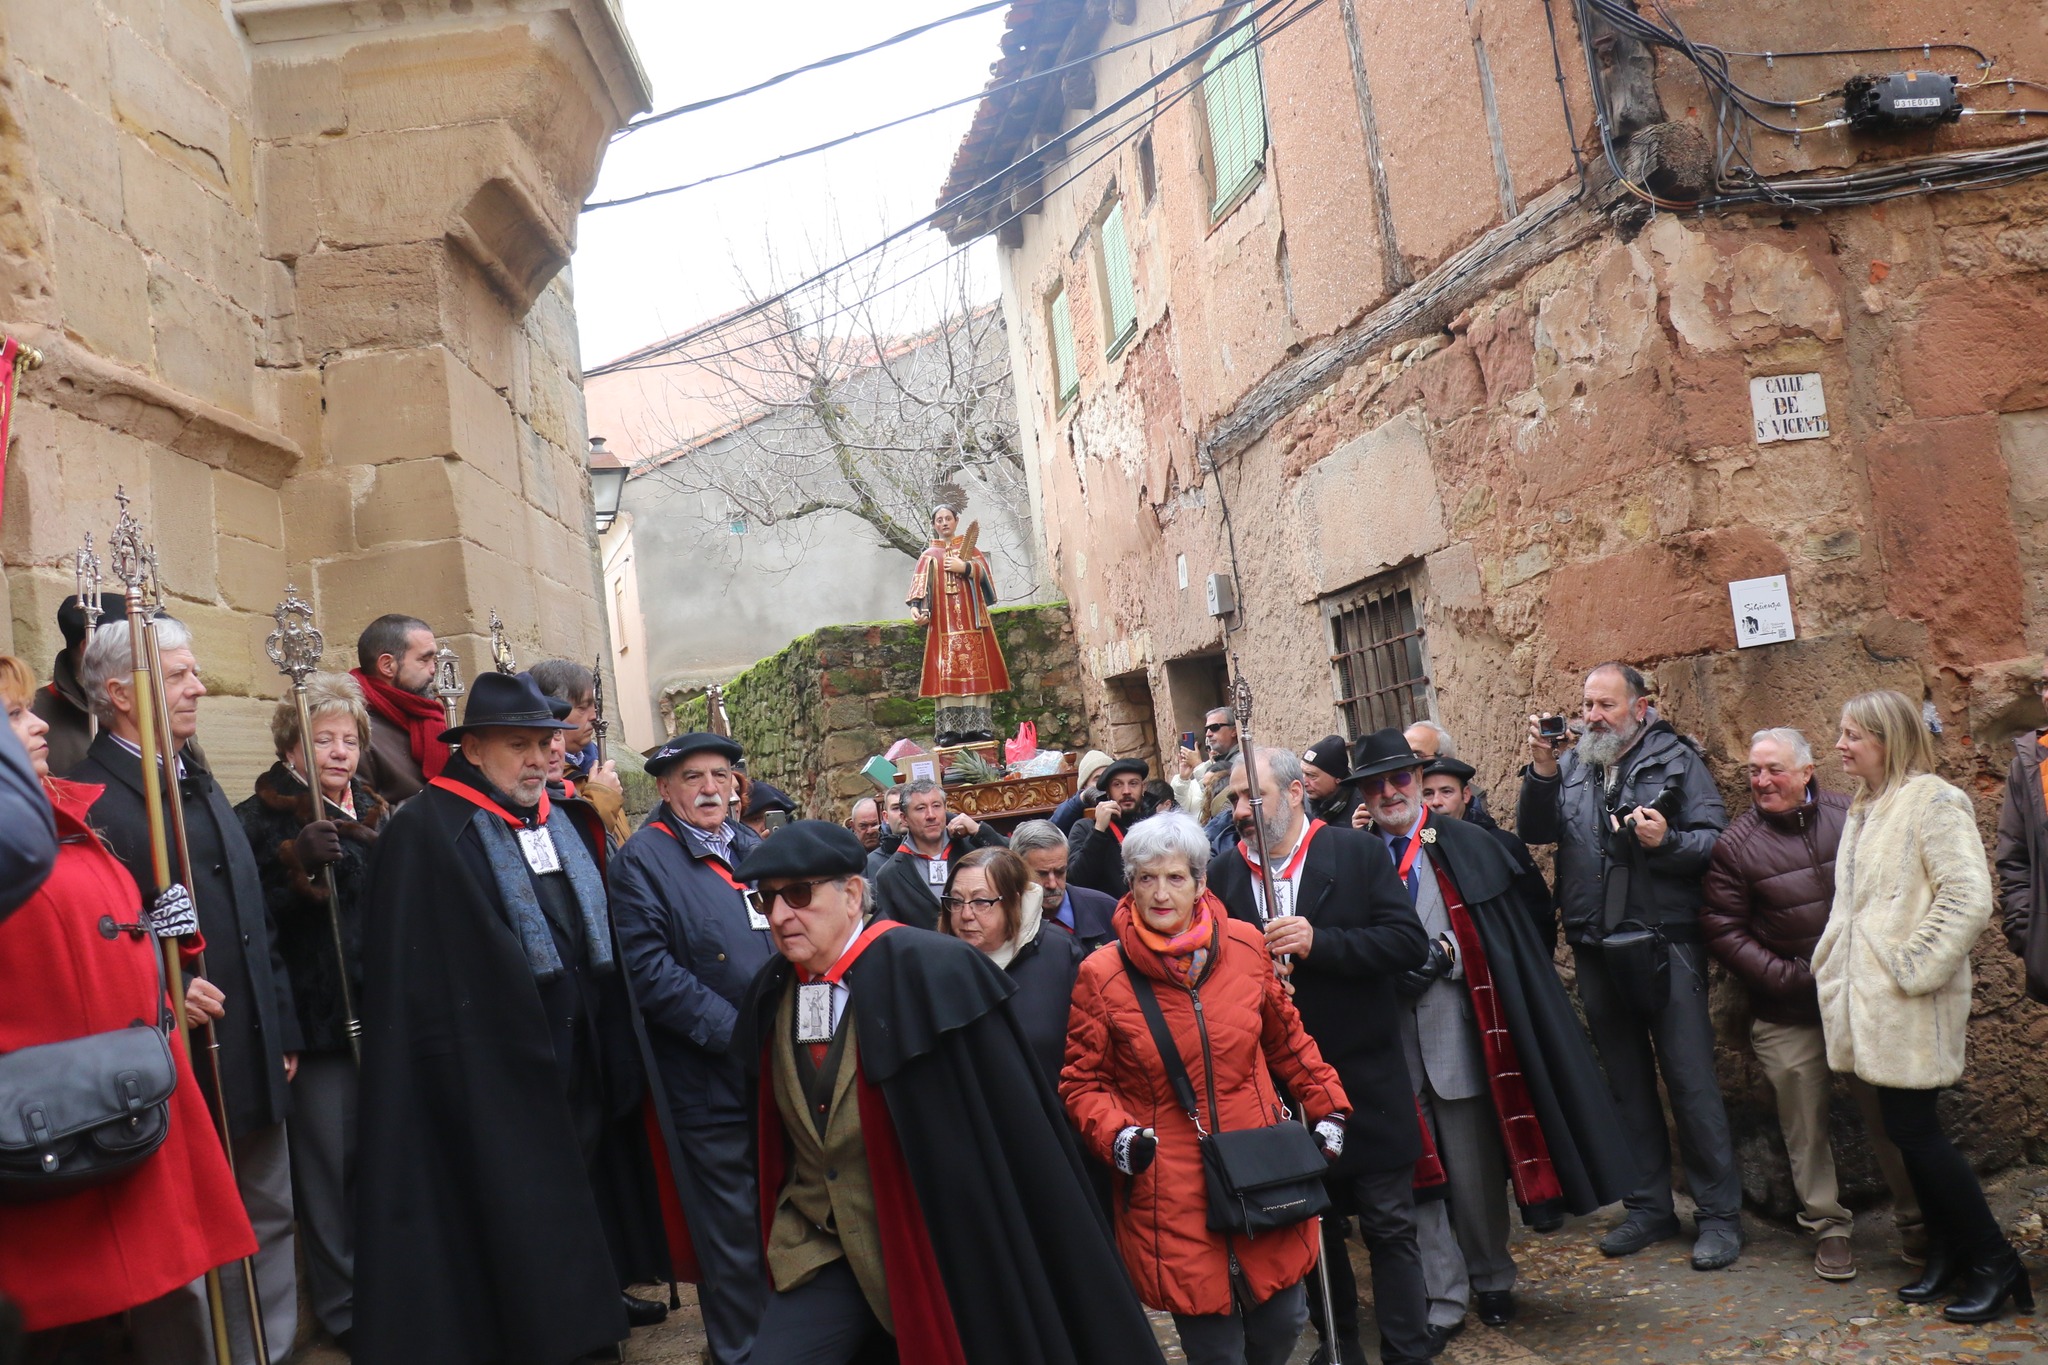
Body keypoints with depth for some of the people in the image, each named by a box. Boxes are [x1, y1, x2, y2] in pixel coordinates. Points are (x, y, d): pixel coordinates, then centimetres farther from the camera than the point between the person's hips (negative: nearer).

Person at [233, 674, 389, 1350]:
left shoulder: (376, 815, 13)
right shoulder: (260, 820, -5)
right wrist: (298, 860, -28)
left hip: (380, 1015, 5)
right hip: (315, 1021, -5)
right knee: (328, 1164, -2)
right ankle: (343, 1306, 14)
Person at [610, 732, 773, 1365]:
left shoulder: (750, 847, 11)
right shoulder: (643, 860, -8)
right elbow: (648, 970, -17)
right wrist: (735, 1030, -19)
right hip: (712, 1083, -6)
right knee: (734, 1237, 4)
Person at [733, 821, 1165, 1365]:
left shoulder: (929, 972, -18)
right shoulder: (771, 995, 0)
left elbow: (1011, 1127, -16)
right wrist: (783, 1234, 16)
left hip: (938, 1249, -4)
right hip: (816, 1253, 5)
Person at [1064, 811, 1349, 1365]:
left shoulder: (1245, 945, 0)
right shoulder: (1102, 975, -8)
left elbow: (1287, 1040, 13)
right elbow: (1083, 1081, -1)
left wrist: (1329, 1108, 10)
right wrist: (1116, 1135, -17)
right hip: (1168, 1191, -3)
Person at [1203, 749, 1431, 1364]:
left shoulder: (1359, 853, -6)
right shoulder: (1223, 873, 1)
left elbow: (1409, 941, -13)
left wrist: (1319, 943, -22)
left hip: (1364, 1078, -3)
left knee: (1390, 1224, 6)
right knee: (1312, 1226, 17)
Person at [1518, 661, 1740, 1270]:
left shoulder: (1675, 759, 0)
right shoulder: (1570, 767, 10)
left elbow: (1716, 840, -6)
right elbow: (1534, 831, -2)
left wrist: (1668, 842, -25)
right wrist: (1541, 771, -15)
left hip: (1666, 942, -4)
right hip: (1596, 951, 4)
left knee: (1690, 1079, -2)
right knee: (1626, 1083, 13)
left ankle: (1719, 1214, 10)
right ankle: (1649, 1205, 25)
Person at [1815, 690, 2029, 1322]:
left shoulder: (1932, 802, -11)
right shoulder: (1865, 808, 15)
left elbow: (1969, 898, -20)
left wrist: (1914, 967, -18)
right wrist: (1833, 966, 12)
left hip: (1912, 1004, -8)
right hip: (1871, 1001, 8)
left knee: (1913, 1129, -5)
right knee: (1911, 1131, 12)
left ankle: (1995, 1262, 9)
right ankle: (1947, 1254, 23)